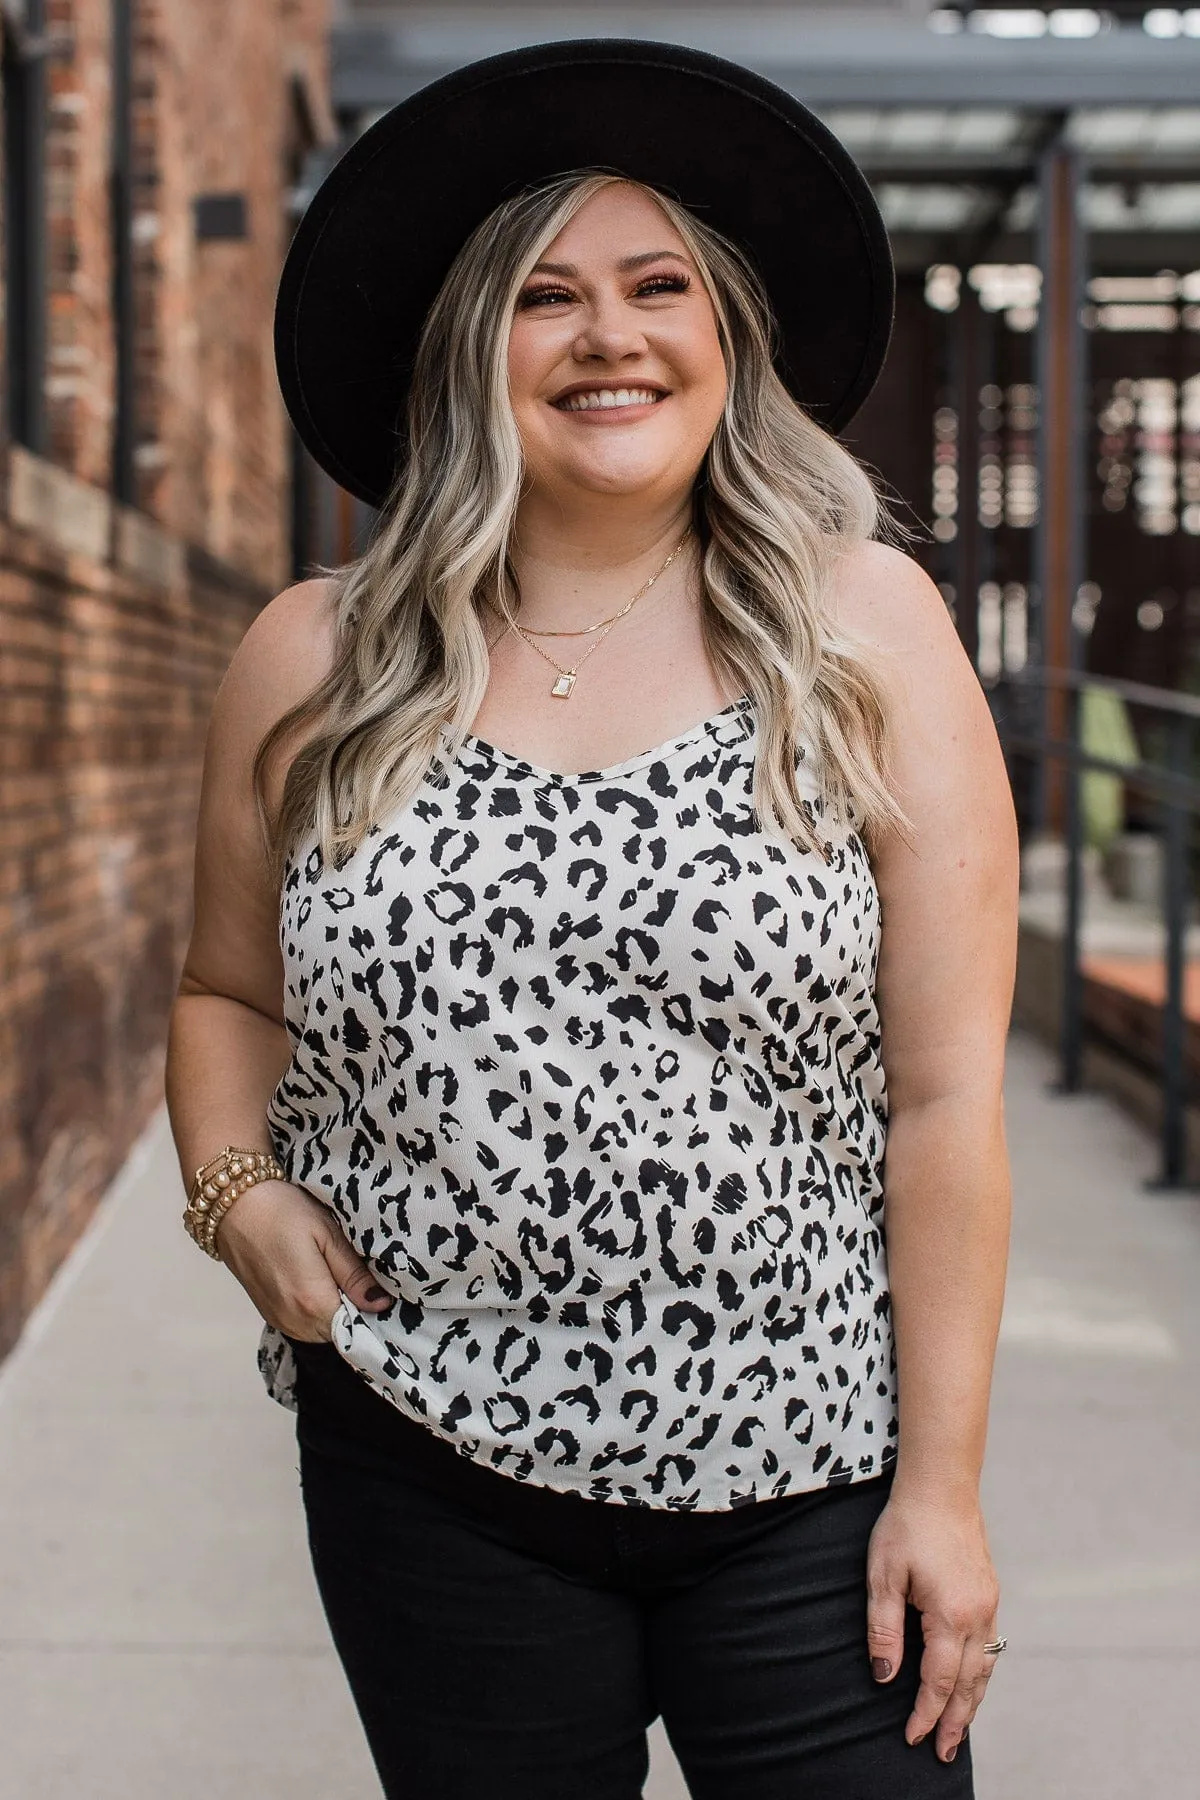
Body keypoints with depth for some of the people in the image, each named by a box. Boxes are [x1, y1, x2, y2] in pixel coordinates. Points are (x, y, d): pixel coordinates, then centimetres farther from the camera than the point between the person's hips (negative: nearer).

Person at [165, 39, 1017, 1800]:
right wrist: (237, 1193, -3)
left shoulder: (865, 630, -3)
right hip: (433, 1475, 2)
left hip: (803, 1485, -1)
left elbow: (948, 1087, -5)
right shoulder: (313, 666, 2)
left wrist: (941, 1479, -6)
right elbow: (228, 993, 17)